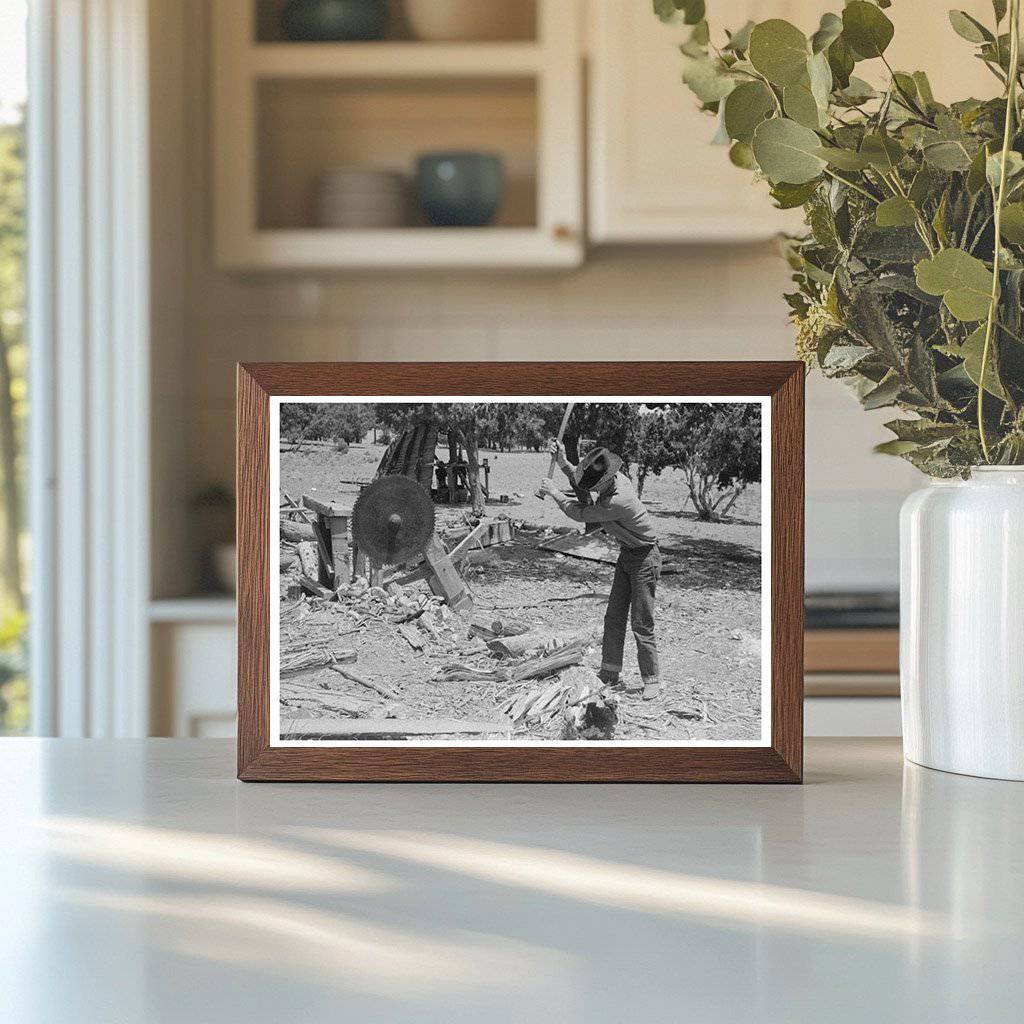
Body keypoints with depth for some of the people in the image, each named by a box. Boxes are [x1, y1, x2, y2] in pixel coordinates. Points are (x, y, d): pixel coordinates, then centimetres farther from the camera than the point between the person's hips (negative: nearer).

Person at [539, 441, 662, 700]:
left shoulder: (619, 502, -33)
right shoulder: (616, 479, -7)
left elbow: (580, 514, -20)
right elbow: (580, 479, 14)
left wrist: (554, 493, -8)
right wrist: (563, 462, -1)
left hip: (645, 559, -9)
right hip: (627, 555, 9)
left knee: (641, 624, -5)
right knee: (614, 617, 10)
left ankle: (651, 681, 4)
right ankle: (609, 674, 17)